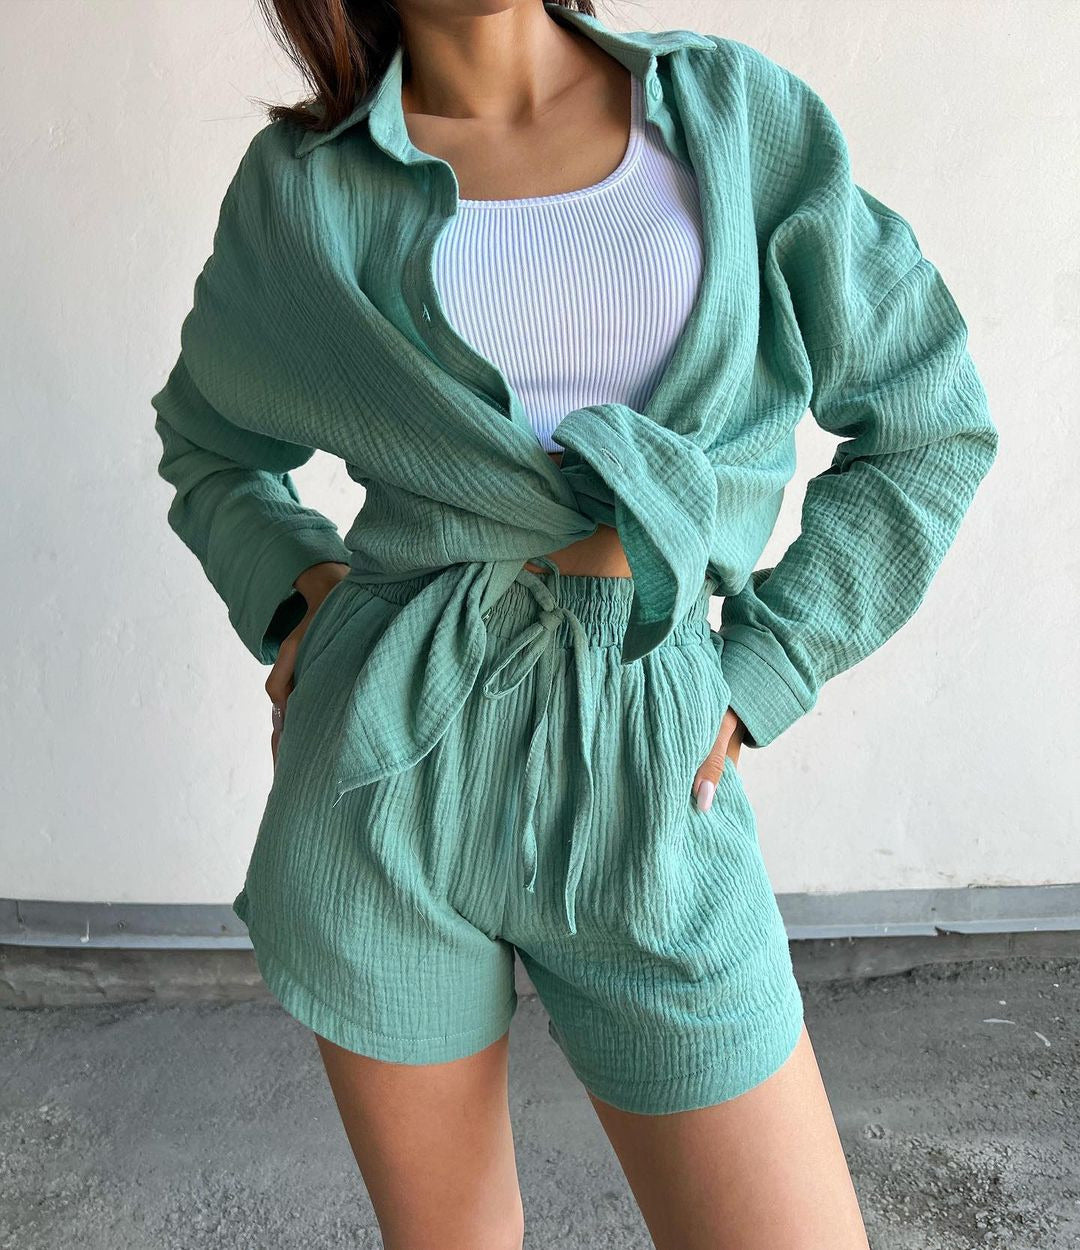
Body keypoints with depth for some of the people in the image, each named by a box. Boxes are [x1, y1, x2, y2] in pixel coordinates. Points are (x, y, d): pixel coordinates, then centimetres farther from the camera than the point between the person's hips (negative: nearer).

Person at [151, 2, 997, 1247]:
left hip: (647, 773, 1)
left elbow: (927, 423, 7)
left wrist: (751, 682, 1)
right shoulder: (302, 179, 3)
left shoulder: (737, 112, 3)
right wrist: (291, 591, 0)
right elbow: (207, 441, 19)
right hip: (389, 769, 1)